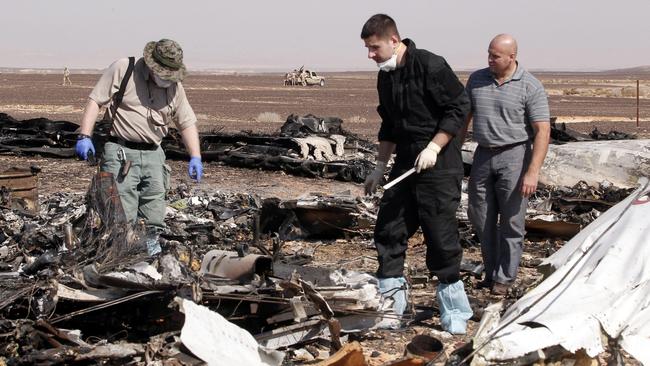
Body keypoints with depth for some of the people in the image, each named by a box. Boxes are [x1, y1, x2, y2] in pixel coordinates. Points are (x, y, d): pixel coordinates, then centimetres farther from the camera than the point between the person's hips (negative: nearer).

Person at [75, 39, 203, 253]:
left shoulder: (174, 86, 9)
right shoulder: (122, 69, -6)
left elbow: (187, 122, 14)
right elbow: (95, 101, -6)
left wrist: (195, 157, 2)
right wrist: (84, 136, -15)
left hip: (153, 155, 5)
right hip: (121, 153, -5)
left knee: (154, 223, 8)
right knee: (123, 219, -10)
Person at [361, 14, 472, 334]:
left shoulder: (430, 66, -15)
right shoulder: (385, 76, 10)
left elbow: (459, 107, -14)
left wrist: (433, 147, -19)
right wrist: (380, 167, 19)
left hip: (438, 163, -8)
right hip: (405, 162, 8)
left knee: (440, 233, -5)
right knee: (389, 229, 6)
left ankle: (454, 311, 8)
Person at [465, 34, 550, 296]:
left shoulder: (530, 87, -9)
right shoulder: (477, 80, 6)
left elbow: (542, 131, -11)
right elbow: (464, 117, 15)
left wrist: (533, 172, -18)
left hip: (514, 156, -5)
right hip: (483, 156, 5)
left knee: (511, 222, 0)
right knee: (481, 219, 9)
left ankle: (504, 278, 10)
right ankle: (490, 272, 22)